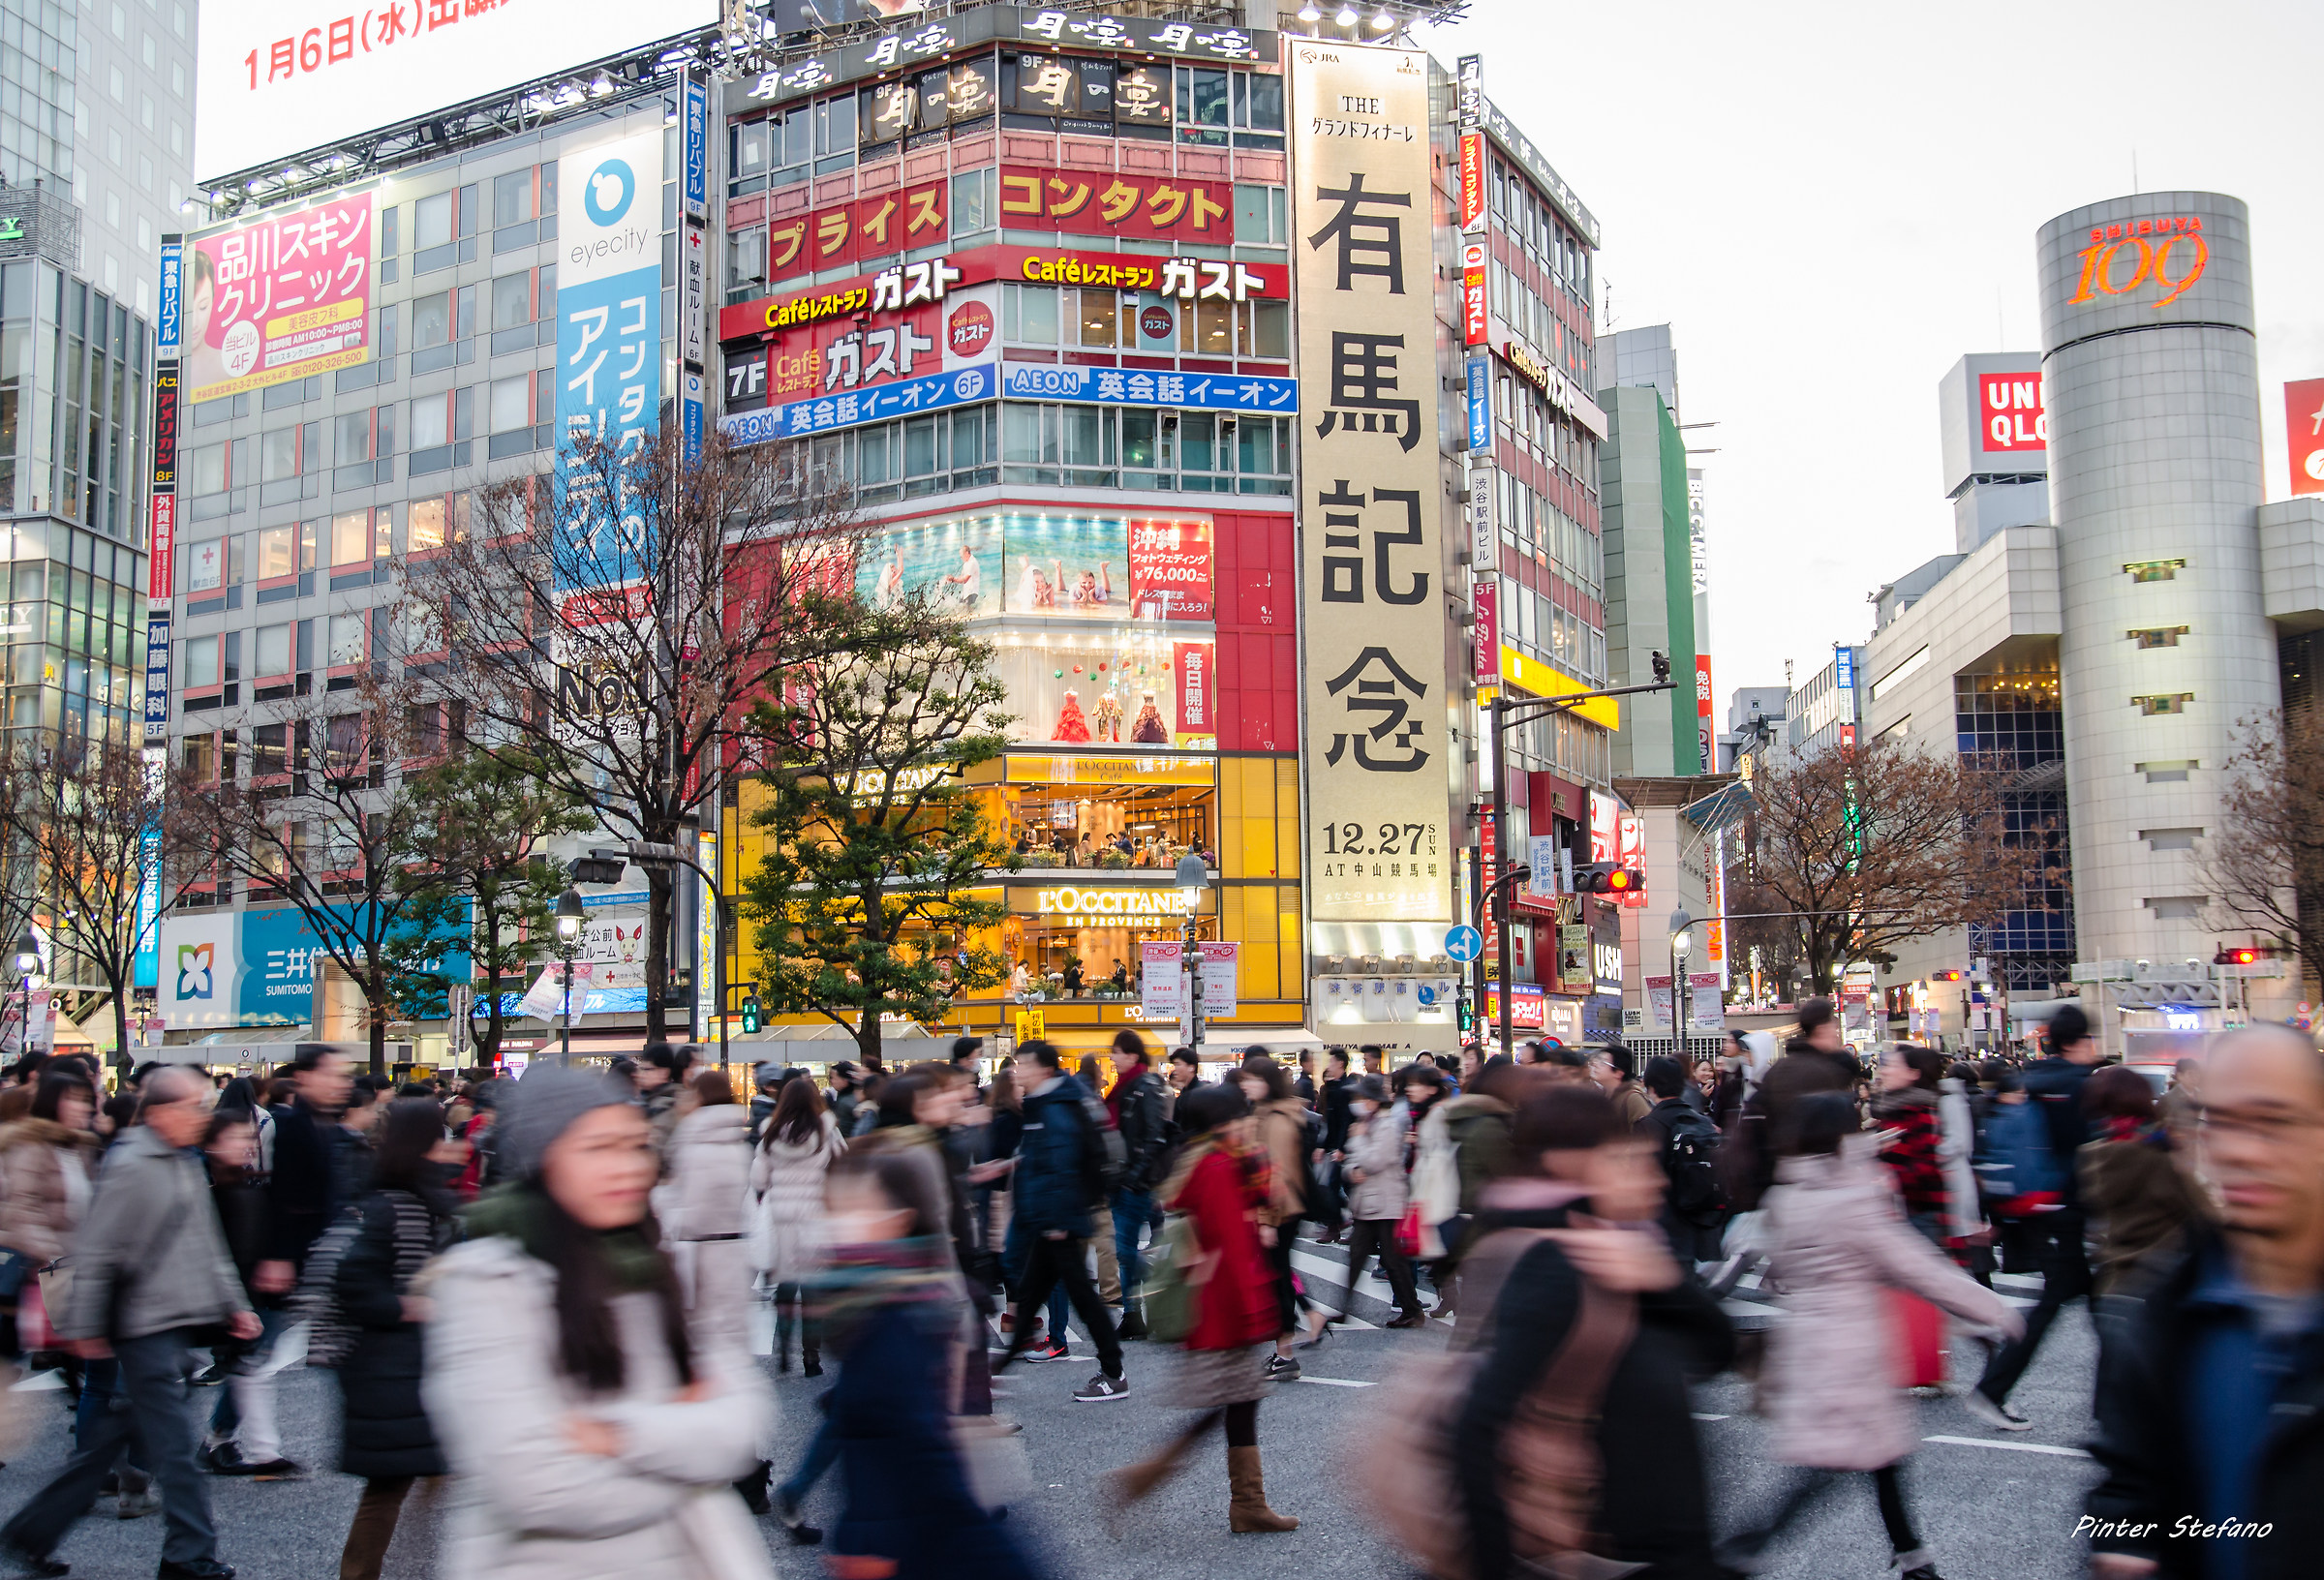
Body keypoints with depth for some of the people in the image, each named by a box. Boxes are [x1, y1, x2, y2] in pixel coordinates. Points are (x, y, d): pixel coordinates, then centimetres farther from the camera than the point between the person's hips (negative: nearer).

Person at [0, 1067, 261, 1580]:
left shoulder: (184, 1163, 14)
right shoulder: (131, 1167, -14)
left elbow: (206, 1245, 22)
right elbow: (94, 1251, -14)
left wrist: (233, 1304, 19)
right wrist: (84, 1327, -13)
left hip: (173, 1324, 9)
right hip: (143, 1325, -9)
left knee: (109, 1437, 15)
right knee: (173, 1442, -5)